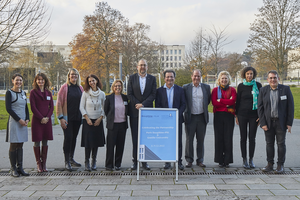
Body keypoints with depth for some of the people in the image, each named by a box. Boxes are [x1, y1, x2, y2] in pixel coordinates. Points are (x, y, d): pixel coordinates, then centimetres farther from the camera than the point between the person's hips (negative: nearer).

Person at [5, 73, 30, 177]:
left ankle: (20, 168, 14)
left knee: (20, 145, 8)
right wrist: (19, 119, -14)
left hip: (23, 122, 6)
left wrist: (27, 119, 1)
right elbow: (8, 108, -11)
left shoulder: (23, 93, 13)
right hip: (14, 122, -6)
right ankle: (13, 169, 6)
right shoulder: (9, 92, -5)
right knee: (14, 145, -2)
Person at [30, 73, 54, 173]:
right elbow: (33, 107, -6)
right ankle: (39, 164, 9)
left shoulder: (48, 93, 11)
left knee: (45, 142, 6)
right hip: (37, 120, -3)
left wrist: (47, 117, -6)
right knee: (37, 142, 0)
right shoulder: (33, 92, -1)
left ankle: (44, 163, 14)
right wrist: (41, 118, -12)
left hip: (47, 120, 4)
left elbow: (51, 107, 9)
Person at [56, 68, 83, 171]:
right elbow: (59, 103, -8)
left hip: (77, 117, 5)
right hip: (67, 117, -5)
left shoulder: (80, 88, 10)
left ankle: (71, 159, 24)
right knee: (68, 138, -7)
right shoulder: (64, 87, -5)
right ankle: (66, 161, 1)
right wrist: (61, 118, -14)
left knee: (74, 138, 11)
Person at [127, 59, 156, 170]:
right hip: (135, 112, 0)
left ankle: (145, 161, 7)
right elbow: (129, 94, 1)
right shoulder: (132, 78, 7)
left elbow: (153, 94, -1)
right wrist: (138, 105, -10)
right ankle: (135, 161, 7)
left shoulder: (152, 79, 7)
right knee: (135, 137, 2)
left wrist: (143, 104, -13)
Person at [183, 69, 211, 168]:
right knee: (189, 139, 2)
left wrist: (204, 108, 8)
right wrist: (187, 110, 3)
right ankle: (189, 160, 12)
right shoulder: (186, 87, 2)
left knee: (201, 140, 7)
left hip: (202, 117, 2)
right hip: (190, 117, -1)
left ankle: (200, 160, 16)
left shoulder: (206, 87, 7)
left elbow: (208, 100, 15)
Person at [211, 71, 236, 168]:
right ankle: (220, 160, 7)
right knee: (219, 138, -1)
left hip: (229, 116, 0)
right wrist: (227, 103, -7)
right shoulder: (215, 90, 10)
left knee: (228, 138, -3)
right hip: (218, 115, 0)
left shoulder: (232, 90, 10)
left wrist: (220, 100, -8)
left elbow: (233, 100, -8)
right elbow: (214, 102, -5)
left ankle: (227, 160, 6)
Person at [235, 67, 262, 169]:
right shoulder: (241, 86, 2)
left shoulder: (258, 85, 2)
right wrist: (236, 115, 3)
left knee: (252, 138, 5)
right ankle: (244, 160, 13)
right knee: (243, 138, 4)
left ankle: (251, 159, 16)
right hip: (242, 114, 0)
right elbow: (238, 101, 5)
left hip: (254, 115, 0)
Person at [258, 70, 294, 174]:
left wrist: (289, 123, -6)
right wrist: (263, 123, -6)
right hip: (268, 122, 1)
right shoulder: (263, 90, 2)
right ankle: (270, 164, 18)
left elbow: (290, 107, -2)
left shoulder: (286, 89, -2)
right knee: (269, 144, 7)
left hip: (281, 122, -1)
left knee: (281, 144, 4)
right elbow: (260, 107, 1)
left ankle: (280, 165, 16)